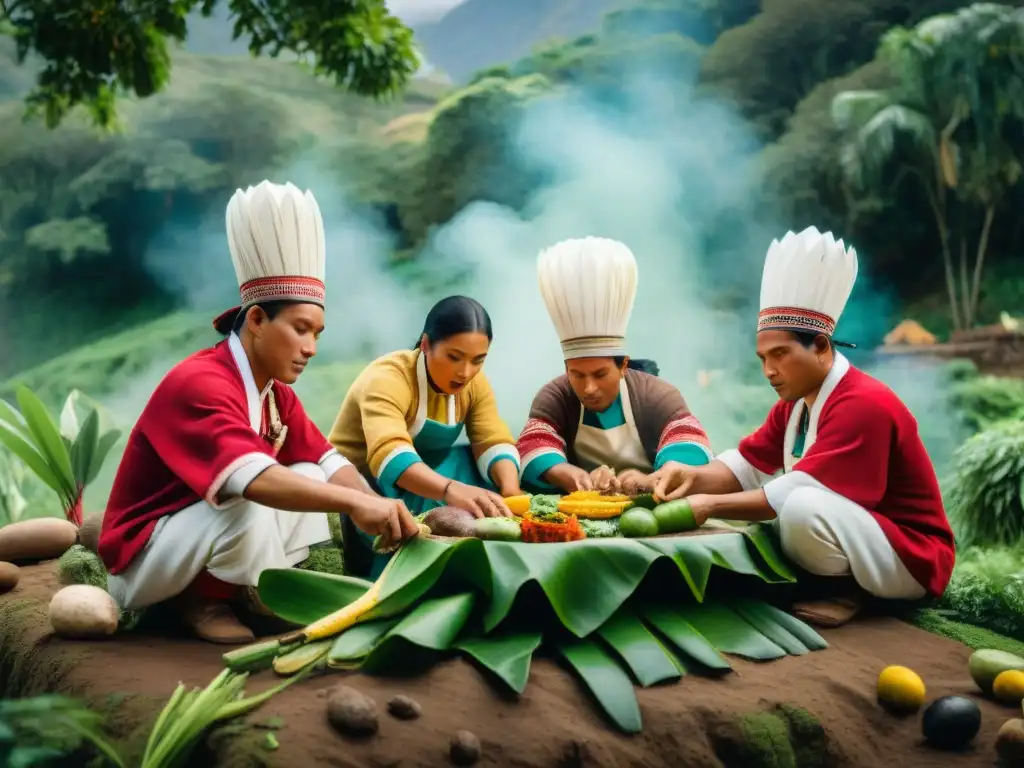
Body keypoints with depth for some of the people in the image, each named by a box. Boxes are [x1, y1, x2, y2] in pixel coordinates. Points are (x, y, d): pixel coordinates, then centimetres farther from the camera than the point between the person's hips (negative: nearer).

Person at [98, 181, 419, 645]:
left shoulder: (275, 392, 2)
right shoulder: (198, 384, -27)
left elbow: (326, 462, -1)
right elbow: (248, 479, -43)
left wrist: (379, 511, -20)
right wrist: (354, 502, -51)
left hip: (207, 539, 8)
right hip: (141, 562, -8)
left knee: (308, 478, -2)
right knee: (250, 503, -33)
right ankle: (203, 599, -9)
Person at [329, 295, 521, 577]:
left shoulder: (474, 383, -4)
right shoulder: (388, 378, -26)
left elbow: (494, 443, -12)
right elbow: (389, 455, -42)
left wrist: (511, 492, -34)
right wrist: (452, 490, -59)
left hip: (418, 486, 7)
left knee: (498, 477, -15)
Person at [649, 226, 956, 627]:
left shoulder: (864, 404, -24)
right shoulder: (795, 402, 7)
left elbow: (801, 492, -30)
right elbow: (746, 466, 2)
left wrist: (711, 506, -26)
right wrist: (694, 476, -19)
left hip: (909, 557, -10)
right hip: (845, 534, 10)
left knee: (800, 509, -34)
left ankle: (848, 592, -8)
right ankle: (833, 583, 5)